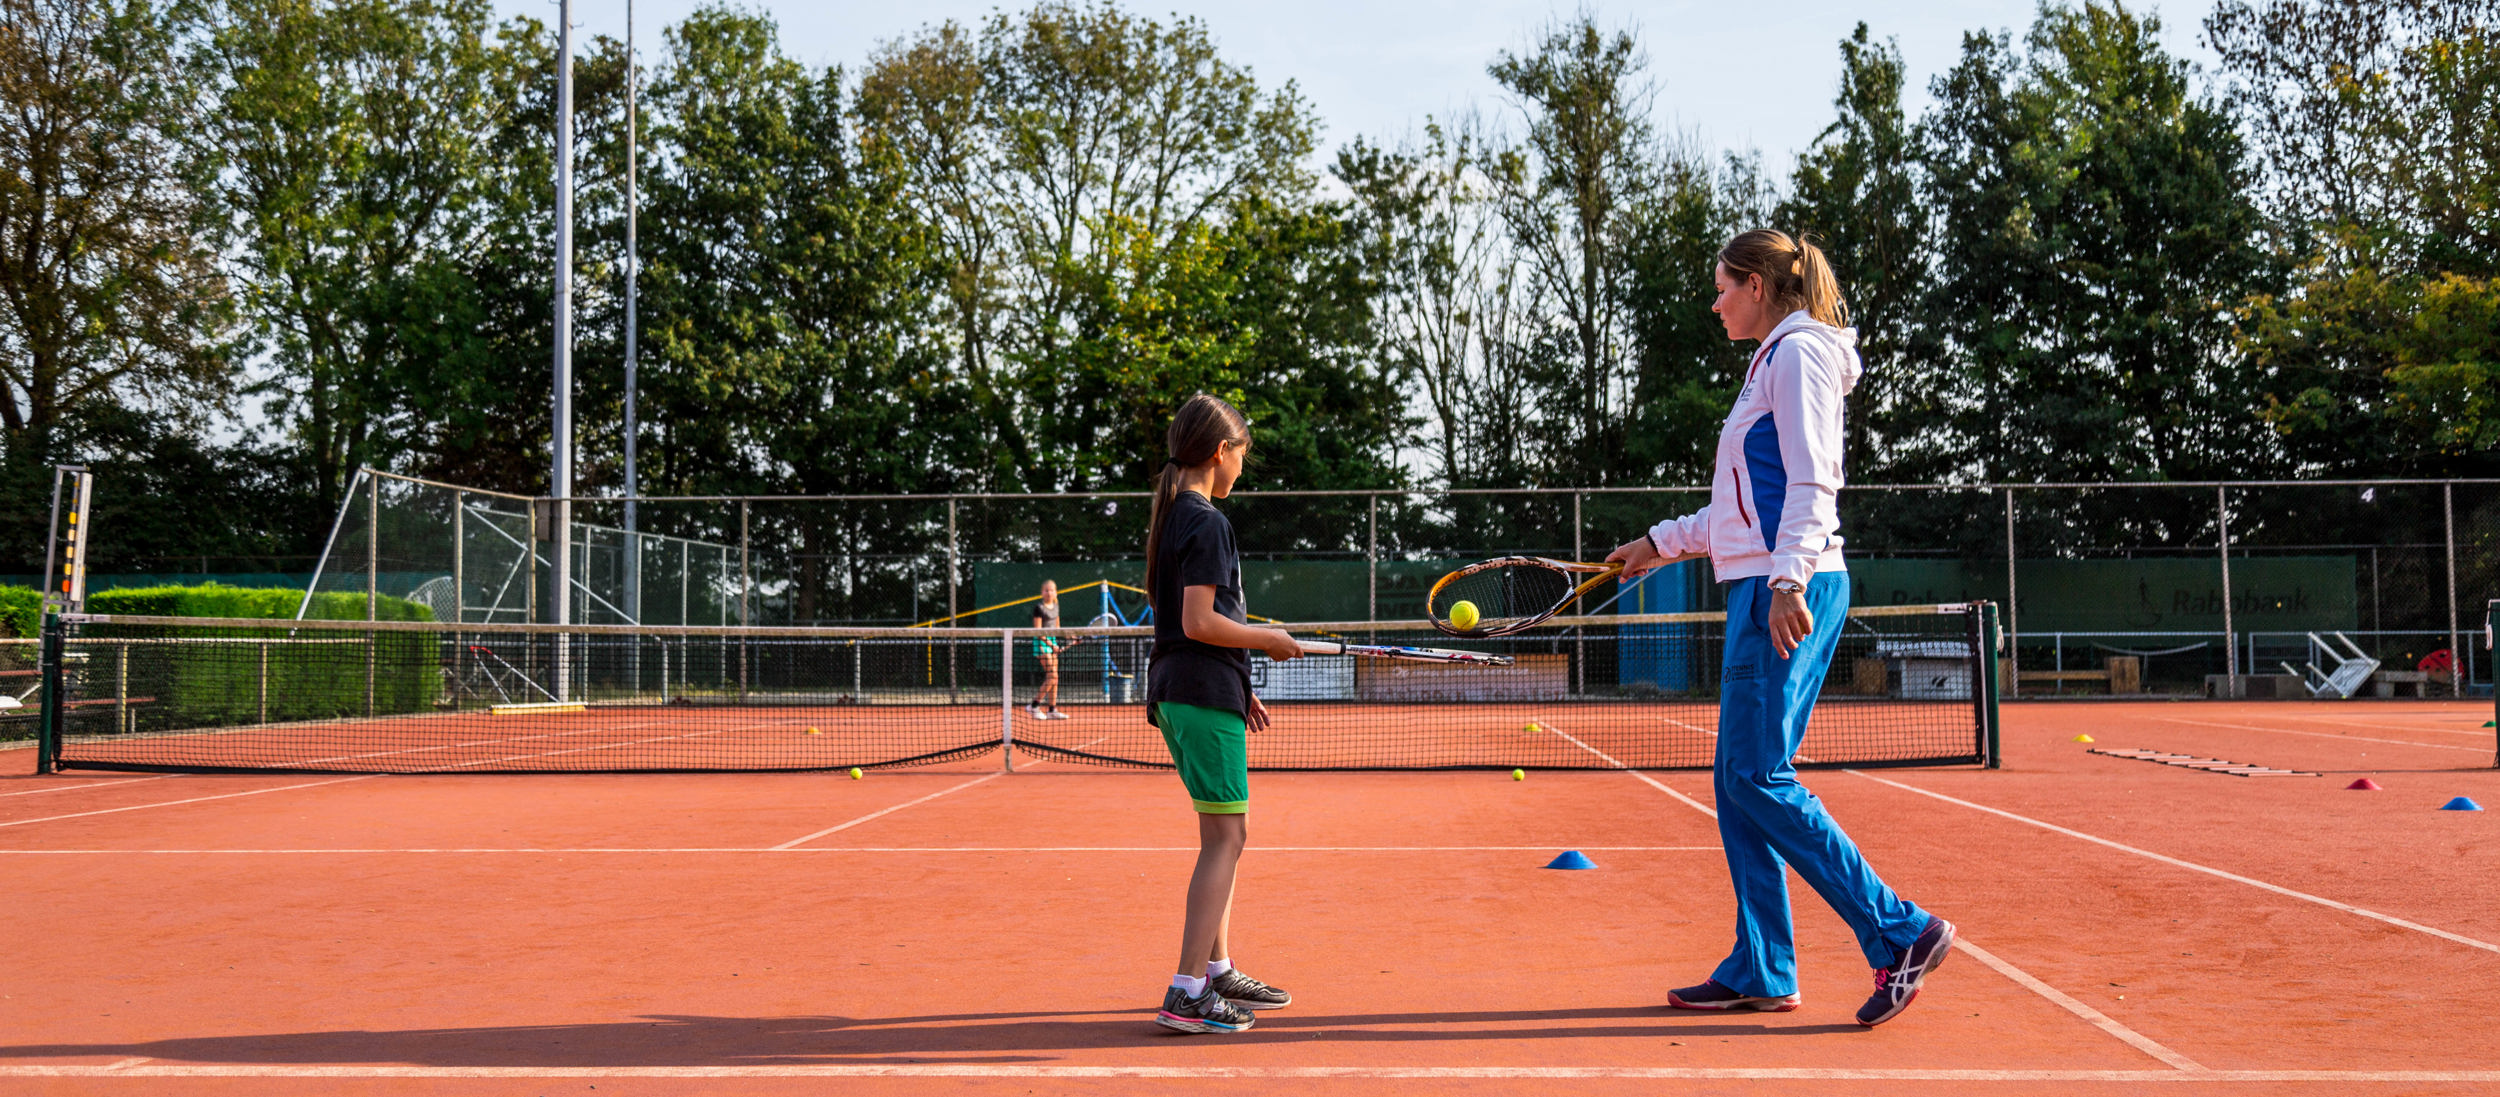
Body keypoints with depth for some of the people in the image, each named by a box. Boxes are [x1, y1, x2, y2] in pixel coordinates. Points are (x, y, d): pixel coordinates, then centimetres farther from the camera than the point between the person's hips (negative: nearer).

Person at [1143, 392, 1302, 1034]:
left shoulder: (1172, 516, 17)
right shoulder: (1207, 522, -13)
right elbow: (1199, 622, -21)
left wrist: (1237, 687, 20)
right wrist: (1268, 640, -7)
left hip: (1179, 692, 10)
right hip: (1205, 694, -10)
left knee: (1225, 834, 18)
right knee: (1225, 838, -8)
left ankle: (1218, 970, 25)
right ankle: (1187, 993, -10)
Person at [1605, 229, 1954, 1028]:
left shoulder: (1800, 353, -5)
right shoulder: (1771, 362, 24)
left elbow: (1810, 482, -17)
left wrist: (1788, 580, -27)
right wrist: (1661, 543, 32)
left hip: (1789, 589, -10)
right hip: (1764, 588, 10)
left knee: (1760, 779, -11)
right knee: (1738, 782, 8)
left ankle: (1901, 934, -8)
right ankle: (1760, 972, 11)